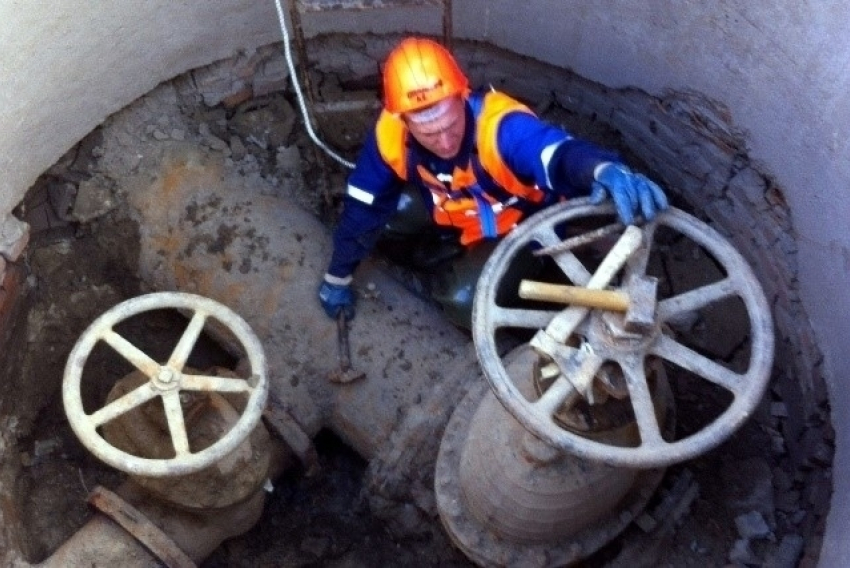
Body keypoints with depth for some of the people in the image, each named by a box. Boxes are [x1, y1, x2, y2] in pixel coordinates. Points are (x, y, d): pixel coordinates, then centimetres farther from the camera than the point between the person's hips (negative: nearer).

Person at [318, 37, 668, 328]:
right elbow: (362, 208, -11)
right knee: (389, 208, -15)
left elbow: (558, 153, -58)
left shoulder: (498, 123, -39)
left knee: (465, 301, -27)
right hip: (458, 223, 6)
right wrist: (337, 278, -2)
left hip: (522, 226, -6)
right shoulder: (390, 135, -25)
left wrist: (604, 170, -82)